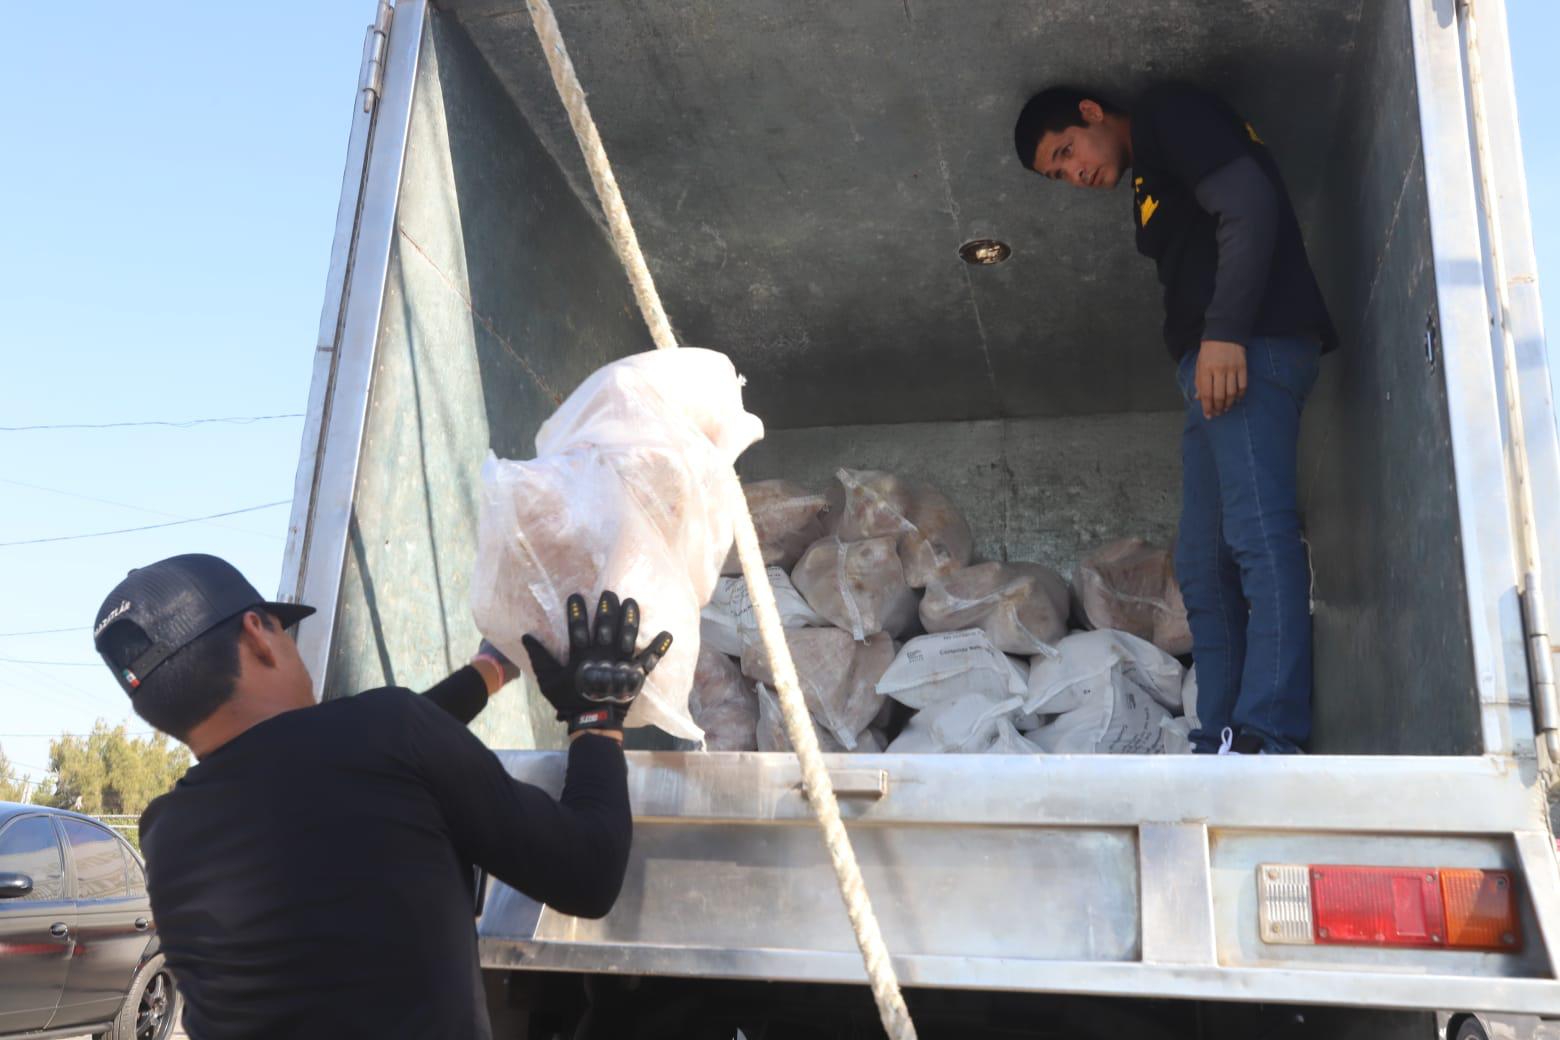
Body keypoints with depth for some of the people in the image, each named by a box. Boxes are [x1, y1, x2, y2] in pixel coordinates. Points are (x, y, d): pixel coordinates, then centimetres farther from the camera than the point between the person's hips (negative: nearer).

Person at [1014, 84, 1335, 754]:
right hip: (1209, 368, 10)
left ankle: (1269, 736, -22)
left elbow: (1250, 204, -11)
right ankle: (1221, 739, 1)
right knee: (1203, 565, 2)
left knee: (1258, 535, -18)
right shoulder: (1148, 184, 30)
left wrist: (1224, 332, -19)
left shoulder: (1168, 113, 4)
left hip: (1251, 346, -10)